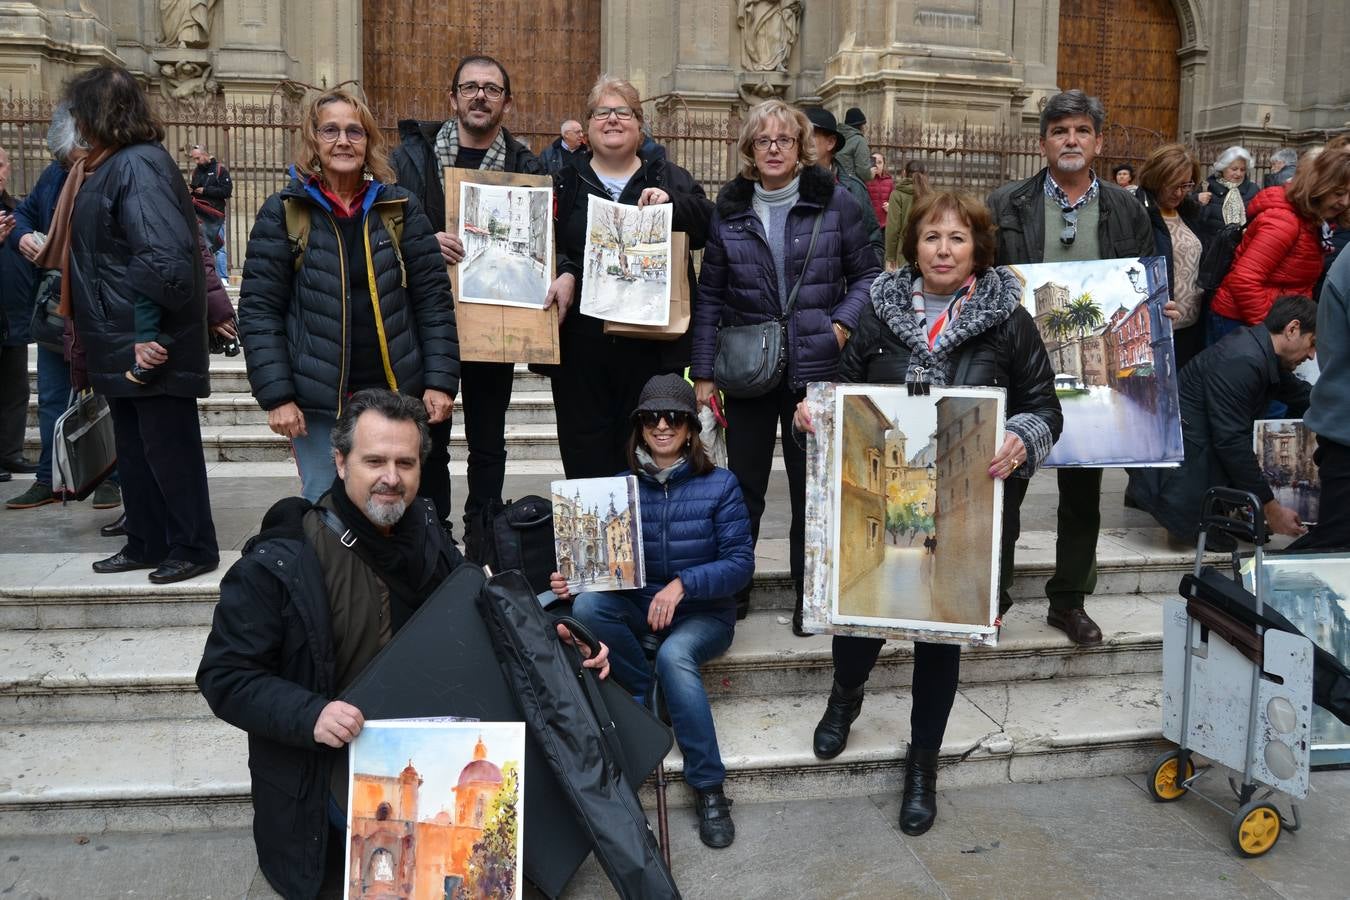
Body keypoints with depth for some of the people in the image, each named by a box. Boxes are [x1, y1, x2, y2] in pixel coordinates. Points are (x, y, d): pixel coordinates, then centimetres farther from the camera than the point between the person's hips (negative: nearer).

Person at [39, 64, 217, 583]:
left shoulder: (138, 166, -16)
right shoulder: (108, 165, 15)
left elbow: (162, 258, -25)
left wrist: (148, 333, -26)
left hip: (151, 343, -10)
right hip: (124, 342, 10)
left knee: (168, 446, -1)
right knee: (134, 448, 16)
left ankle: (193, 549, 10)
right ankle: (146, 544, 27)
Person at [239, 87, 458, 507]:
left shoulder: (400, 207, 5)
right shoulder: (284, 212, 0)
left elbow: (433, 298, 3)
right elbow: (258, 309, -2)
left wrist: (440, 380, -4)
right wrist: (276, 394, -10)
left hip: (396, 393, 2)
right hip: (317, 401, -2)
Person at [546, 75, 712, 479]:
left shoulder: (670, 178, 13)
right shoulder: (565, 183, 14)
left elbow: (710, 226, -2)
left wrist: (671, 203, -18)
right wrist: (563, 274, -16)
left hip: (653, 344, 0)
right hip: (581, 343, 0)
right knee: (586, 459, 4)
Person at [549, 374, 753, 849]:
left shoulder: (719, 485, -4)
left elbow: (740, 563, -10)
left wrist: (682, 585, -25)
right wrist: (573, 579, -18)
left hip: (703, 614, -3)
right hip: (638, 609, 3)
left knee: (674, 655, -36)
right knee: (586, 605, -28)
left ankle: (709, 789, -24)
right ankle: (654, 698, -11)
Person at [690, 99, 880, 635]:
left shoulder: (834, 202, 0)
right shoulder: (729, 209, 5)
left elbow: (866, 275, 7)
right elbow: (710, 295, 6)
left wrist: (843, 324, -11)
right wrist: (703, 372, 2)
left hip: (816, 368, -1)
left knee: (812, 485, 6)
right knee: (743, 483, 10)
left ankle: (809, 595, 20)